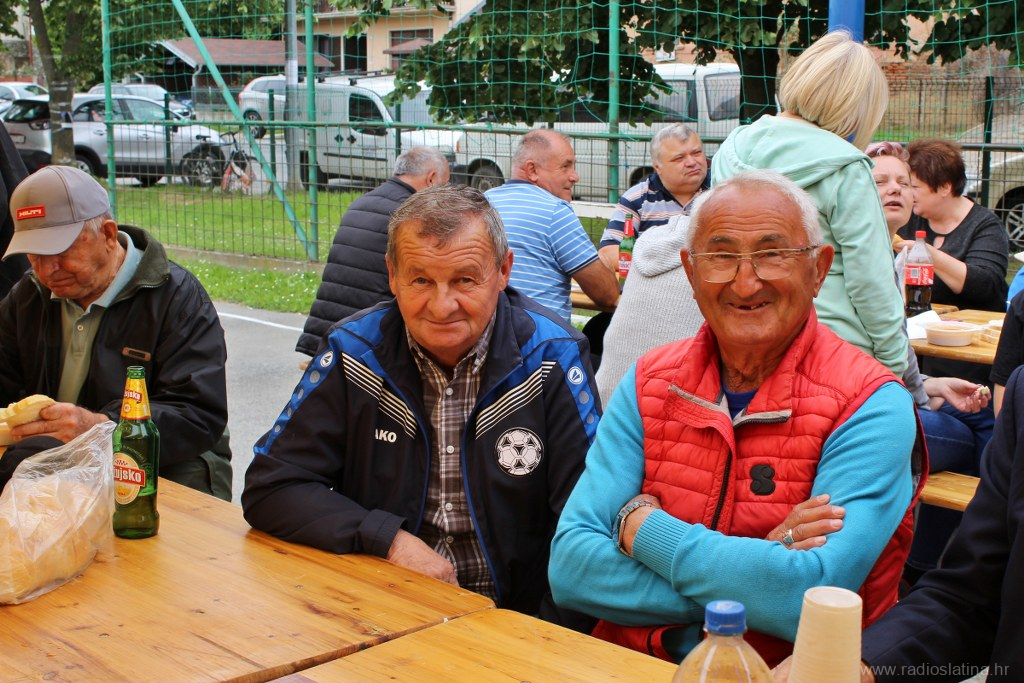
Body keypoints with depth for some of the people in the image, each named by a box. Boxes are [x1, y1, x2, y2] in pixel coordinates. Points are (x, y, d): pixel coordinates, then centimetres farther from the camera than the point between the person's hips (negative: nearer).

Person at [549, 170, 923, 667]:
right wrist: (751, 573, -17)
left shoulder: (871, 407, -8)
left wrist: (642, 528, -12)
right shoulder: (647, 385, 2)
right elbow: (569, 569, -7)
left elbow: (811, 602, -20)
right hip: (635, 663, 2)